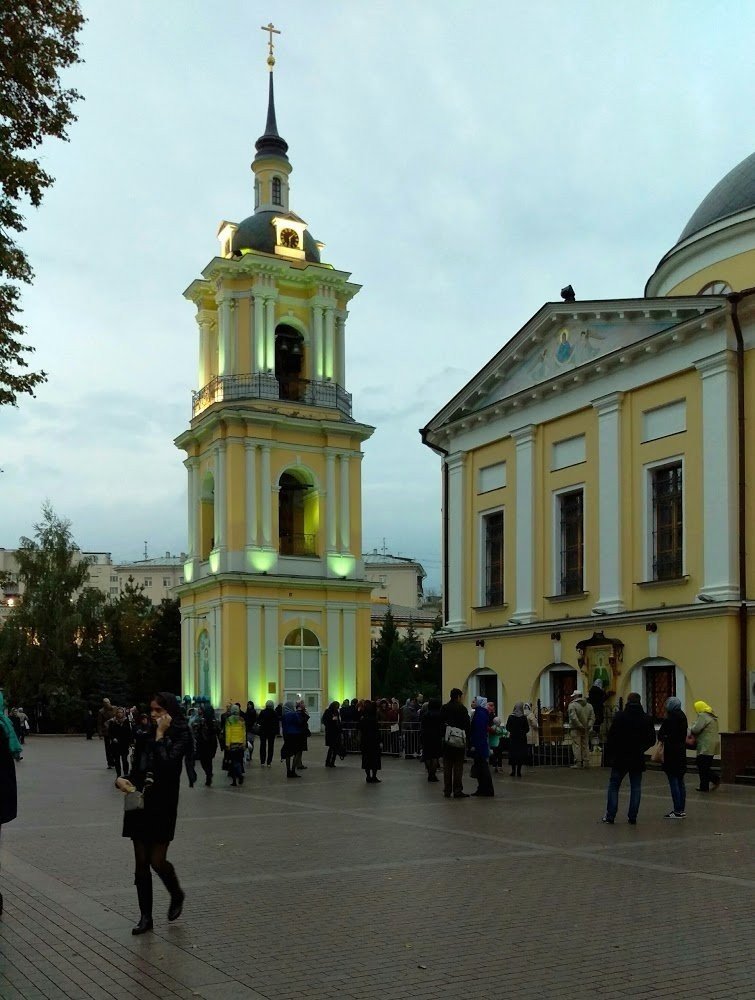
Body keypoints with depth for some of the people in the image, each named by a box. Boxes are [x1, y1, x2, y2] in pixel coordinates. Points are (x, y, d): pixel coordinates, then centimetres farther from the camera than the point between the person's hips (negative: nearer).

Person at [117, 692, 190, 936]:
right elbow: (137, 769, 13)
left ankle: (177, 895, 26)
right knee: (141, 863, 7)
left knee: (157, 860, -4)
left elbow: (166, 764, -23)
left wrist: (160, 735, -18)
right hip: (140, 804, 5)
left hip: (162, 806, -5)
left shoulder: (179, 737, -7)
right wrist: (121, 780, -7)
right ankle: (145, 916, 15)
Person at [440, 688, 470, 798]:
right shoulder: (462, 708, -7)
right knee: (458, 766, 0)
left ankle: (447, 790, 10)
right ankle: (457, 790, -3)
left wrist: (442, 738, 10)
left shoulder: (444, 708, 4)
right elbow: (467, 725, -7)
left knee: (447, 765, 9)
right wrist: (467, 740, 0)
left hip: (446, 741, 4)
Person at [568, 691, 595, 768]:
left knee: (576, 745, -4)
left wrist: (580, 726, -15)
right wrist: (589, 726, -3)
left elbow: (573, 718, -18)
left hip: (576, 729, -5)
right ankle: (586, 763, 10)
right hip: (586, 730, 5)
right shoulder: (589, 706, 11)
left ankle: (578, 762, -9)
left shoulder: (572, 705, -8)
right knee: (585, 746, 11)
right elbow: (592, 718, 5)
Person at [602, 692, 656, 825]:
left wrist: (608, 754, 1)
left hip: (620, 759, -2)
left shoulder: (619, 717, -9)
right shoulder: (647, 719, -1)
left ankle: (610, 815, 5)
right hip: (638, 759, 2)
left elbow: (611, 738, -10)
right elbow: (652, 739, 4)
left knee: (613, 786, 8)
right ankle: (632, 817, 5)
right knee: (636, 787, 9)